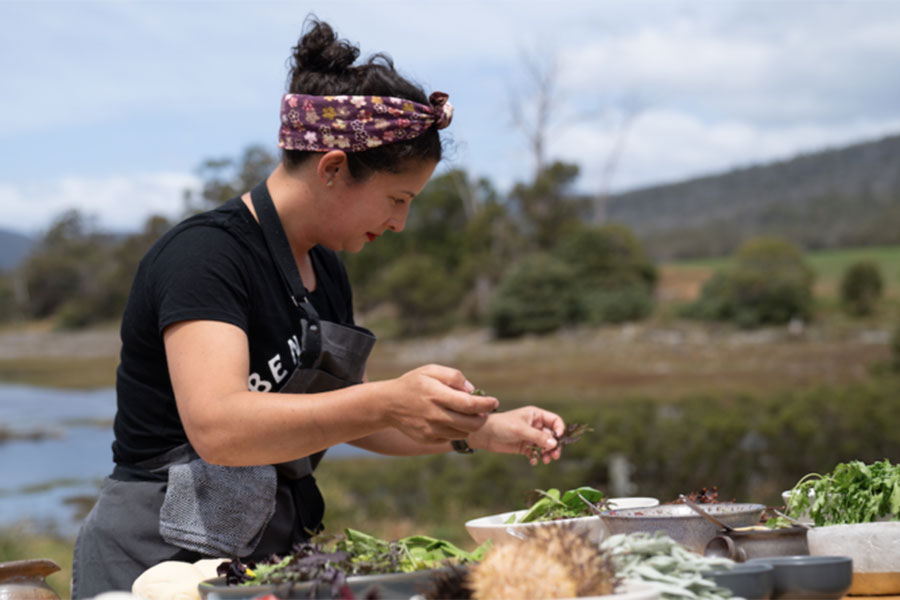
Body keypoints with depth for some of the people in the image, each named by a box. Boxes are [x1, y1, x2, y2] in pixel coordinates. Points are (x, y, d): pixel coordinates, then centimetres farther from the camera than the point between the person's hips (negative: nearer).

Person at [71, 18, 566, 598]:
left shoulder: (326, 271, 12)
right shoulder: (206, 253, -14)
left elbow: (348, 414, 23)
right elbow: (217, 428, -28)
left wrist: (481, 430, 11)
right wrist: (390, 402, -37)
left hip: (275, 551, 8)